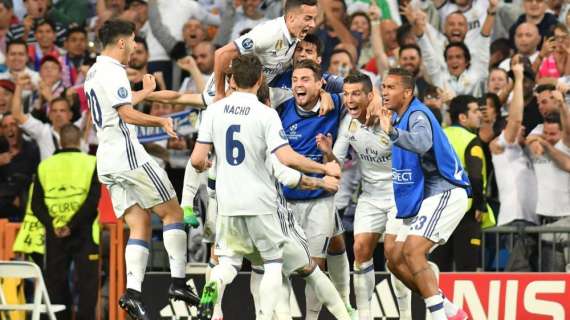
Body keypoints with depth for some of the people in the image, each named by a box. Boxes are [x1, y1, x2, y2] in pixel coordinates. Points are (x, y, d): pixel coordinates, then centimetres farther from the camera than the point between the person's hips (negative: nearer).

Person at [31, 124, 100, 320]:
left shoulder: (44, 166, 5)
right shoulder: (91, 163, -3)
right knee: (87, 280, 2)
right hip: (84, 231, -2)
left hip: (54, 233, 2)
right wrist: (72, 225, -13)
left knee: (55, 281, 9)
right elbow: (93, 200, -13)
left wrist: (52, 225, -7)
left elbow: (36, 204, 0)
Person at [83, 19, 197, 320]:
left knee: (139, 225, 4)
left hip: (107, 160, 9)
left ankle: (132, 291, -12)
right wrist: (161, 121, -6)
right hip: (127, 154, -9)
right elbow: (128, 114, -18)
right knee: (172, 212, 0)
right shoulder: (113, 72, -11)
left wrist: (145, 92, 50)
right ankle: (178, 281, -6)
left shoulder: (94, 73, 20)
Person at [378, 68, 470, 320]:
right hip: (422, 200, 10)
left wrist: (392, 132, -55)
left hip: (444, 194, -10)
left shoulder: (418, 115, -17)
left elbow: (423, 143, -39)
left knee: (413, 250, -25)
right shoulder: (397, 117, 12)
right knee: (396, 261, 8)